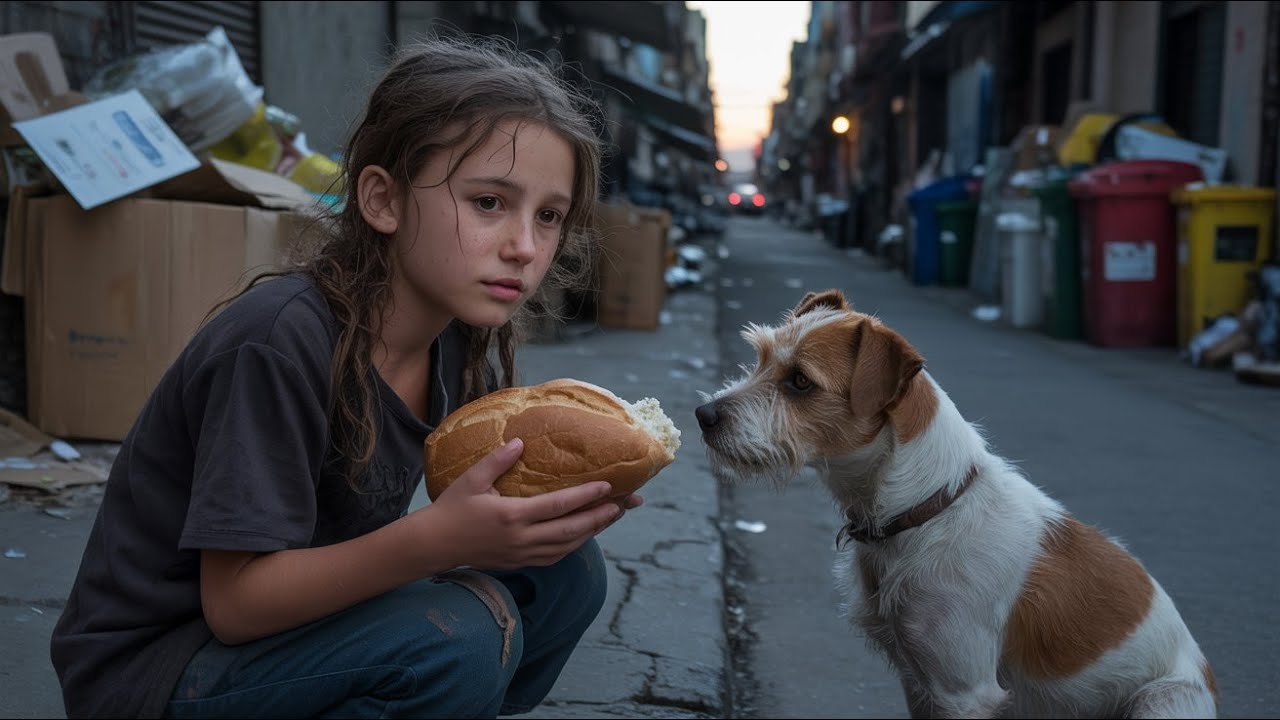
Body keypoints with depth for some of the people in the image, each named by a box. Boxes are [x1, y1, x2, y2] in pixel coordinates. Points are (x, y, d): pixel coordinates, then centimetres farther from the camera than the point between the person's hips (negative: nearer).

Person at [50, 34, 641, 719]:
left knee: (566, 570, -4)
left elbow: (480, 508, 2)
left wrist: (560, 501, -19)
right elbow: (234, 600, -25)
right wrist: (435, 538, -38)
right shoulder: (279, 341, -27)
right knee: (457, 633, -29)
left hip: (299, 611, 8)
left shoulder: (459, 341, -3)